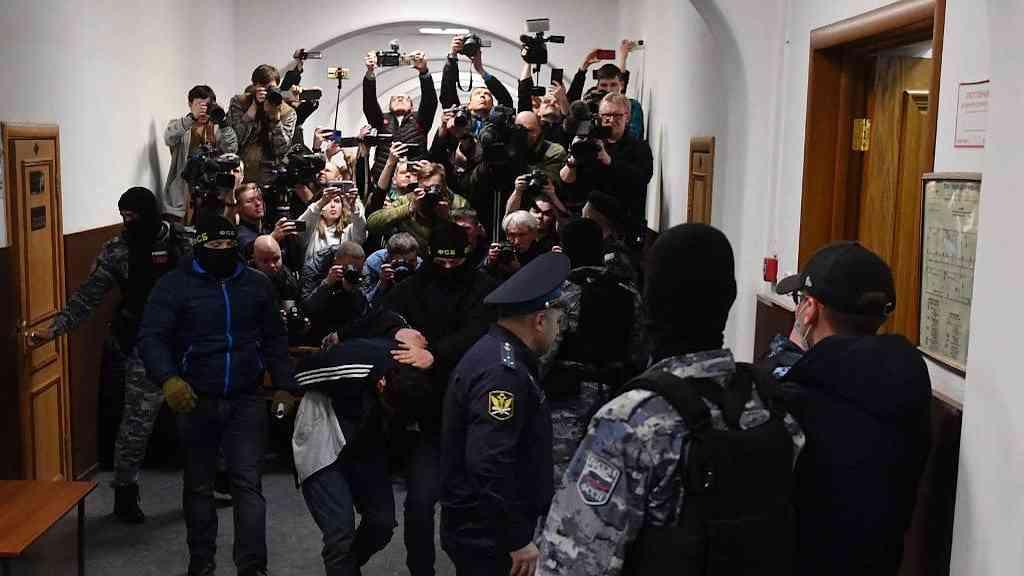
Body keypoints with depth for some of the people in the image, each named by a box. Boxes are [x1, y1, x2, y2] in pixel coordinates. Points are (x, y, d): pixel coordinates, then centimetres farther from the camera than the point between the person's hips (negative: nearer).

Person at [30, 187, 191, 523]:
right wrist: (56, 328, -12)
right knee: (137, 421, 1)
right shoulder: (117, 251, -4)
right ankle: (124, 494, 16)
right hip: (143, 348, -2)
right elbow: (88, 297, -3)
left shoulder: (181, 240, -1)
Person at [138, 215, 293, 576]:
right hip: (196, 401, -1)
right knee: (199, 485, 13)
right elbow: (151, 337, -11)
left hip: (246, 401, 1)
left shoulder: (257, 284, 6)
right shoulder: (174, 285, -5)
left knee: (248, 482, -3)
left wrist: (285, 387, 6)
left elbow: (274, 339, 12)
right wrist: (168, 379, -27)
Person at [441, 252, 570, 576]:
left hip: (481, 529, 10)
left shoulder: (496, 354, 10)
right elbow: (490, 465, -29)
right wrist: (517, 540, -23)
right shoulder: (503, 371, -23)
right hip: (489, 536, -10)